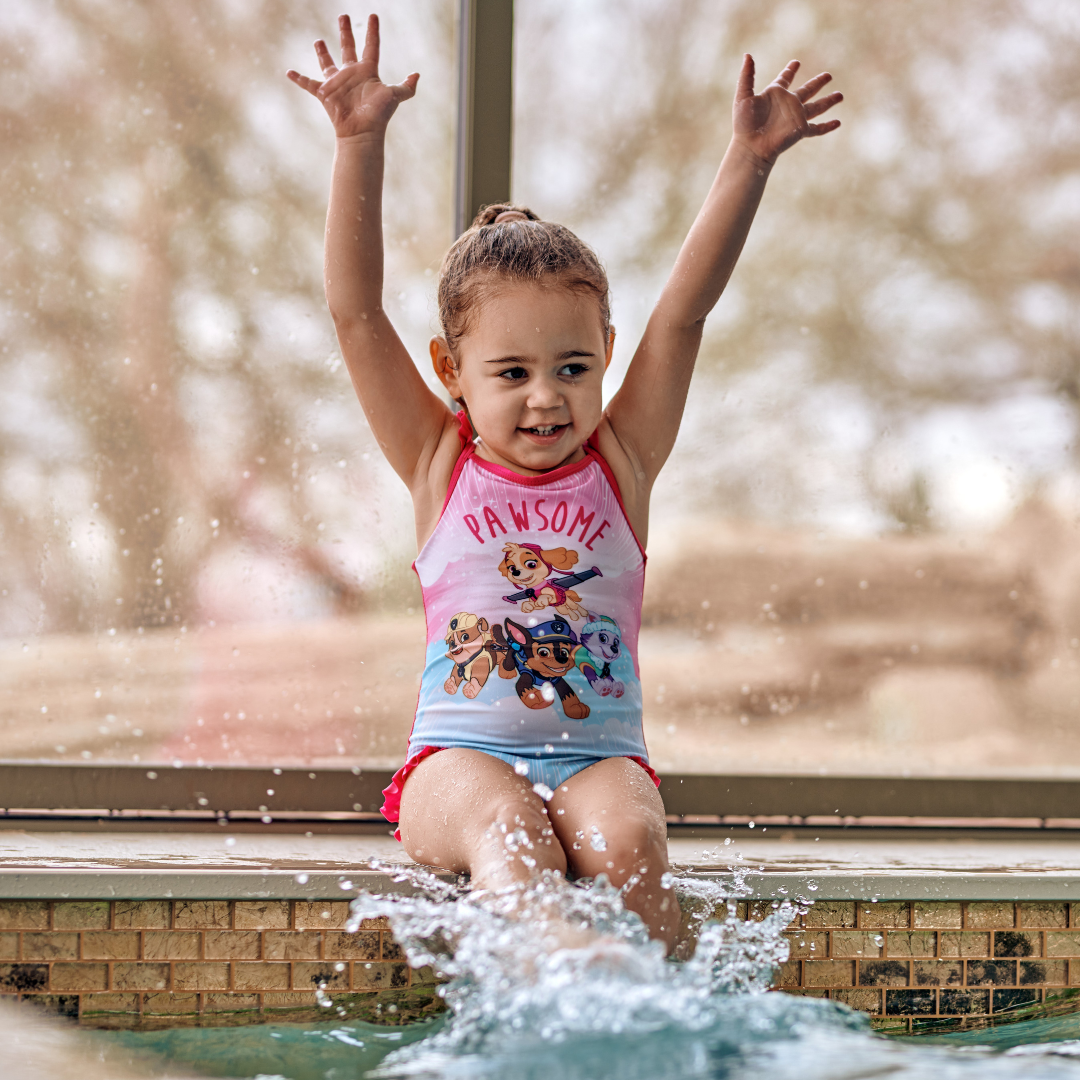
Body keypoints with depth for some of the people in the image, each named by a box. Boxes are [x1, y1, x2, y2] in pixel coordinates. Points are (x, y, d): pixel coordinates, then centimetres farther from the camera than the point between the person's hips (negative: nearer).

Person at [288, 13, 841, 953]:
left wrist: (749, 162, -6)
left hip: (599, 754, 2)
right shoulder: (439, 463, 7)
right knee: (507, 830, -33)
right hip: (460, 757, -2)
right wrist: (360, 144, -9)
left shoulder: (620, 461, 10)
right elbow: (357, 313, -1)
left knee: (625, 839, -30)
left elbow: (684, 313, 2)